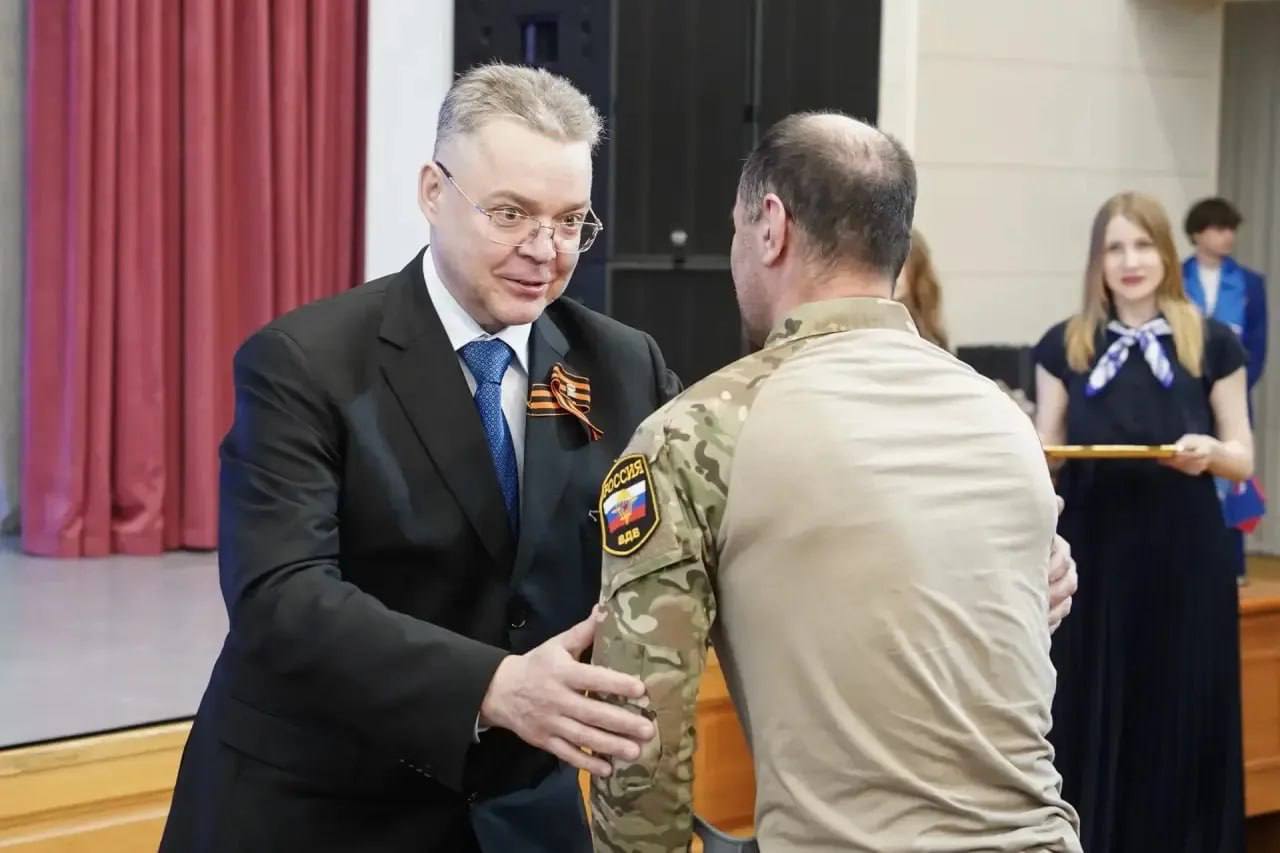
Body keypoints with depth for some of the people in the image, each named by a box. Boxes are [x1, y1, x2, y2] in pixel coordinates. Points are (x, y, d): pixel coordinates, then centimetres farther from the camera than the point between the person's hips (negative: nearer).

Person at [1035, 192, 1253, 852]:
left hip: (1182, 563, -1)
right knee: (1089, 725, 3)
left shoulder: (1212, 344, 2)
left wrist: (1209, 451, -17)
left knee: (1179, 723, 4)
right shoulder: (1064, 346, 5)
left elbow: (1243, 460, 4)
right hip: (1094, 560, 1)